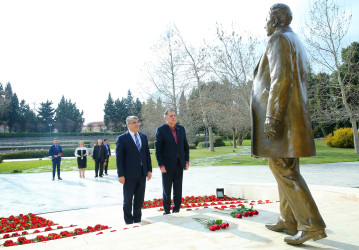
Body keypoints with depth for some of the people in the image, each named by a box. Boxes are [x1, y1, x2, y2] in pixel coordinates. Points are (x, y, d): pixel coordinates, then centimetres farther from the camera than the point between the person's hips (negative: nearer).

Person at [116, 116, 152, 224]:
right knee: (128, 199, 8)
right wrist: (120, 175, -13)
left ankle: (137, 220, 28)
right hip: (129, 175, -5)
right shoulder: (122, 138, -5)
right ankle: (129, 221, 23)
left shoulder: (143, 137, 11)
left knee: (139, 199, 13)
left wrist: (149, 170, 7)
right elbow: (119, 158, -8)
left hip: (142, 174, 5)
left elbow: (147, 154, 13)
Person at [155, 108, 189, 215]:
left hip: (179, 165, 4)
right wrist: (161, 165, -12)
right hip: (167, 165, -4)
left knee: (178, 191, 10)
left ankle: (176, 210, 23)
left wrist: (187, 161, 4)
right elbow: (157, 149, -8)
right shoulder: (161, 130, -7)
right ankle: (167, 212, 17)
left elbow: (186, 146, 13)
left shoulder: (181, 129, 7)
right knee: (167, 190, 5)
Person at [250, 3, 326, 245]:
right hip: (293, 115, 10)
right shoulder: (297, 43, 24)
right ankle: (289, 221, 15)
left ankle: (312, 225, -8)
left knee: (283, 168, -10)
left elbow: (281, 78, -20)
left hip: (279, 113, -10)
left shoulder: (279, 39, -7)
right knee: (287, 168, 10)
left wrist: (271, 116, -23)